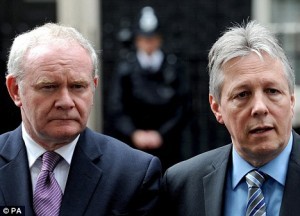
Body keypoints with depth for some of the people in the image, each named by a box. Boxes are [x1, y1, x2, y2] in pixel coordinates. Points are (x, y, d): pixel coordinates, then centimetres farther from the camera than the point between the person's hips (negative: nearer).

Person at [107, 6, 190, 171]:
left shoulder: (173, 67, 4)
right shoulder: (125, 69, 3)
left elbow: (181, 109, 1)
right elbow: (115, 110, 0)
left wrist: (160, 134, -8)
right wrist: (134, 133, -13)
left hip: (167, 143, 0)